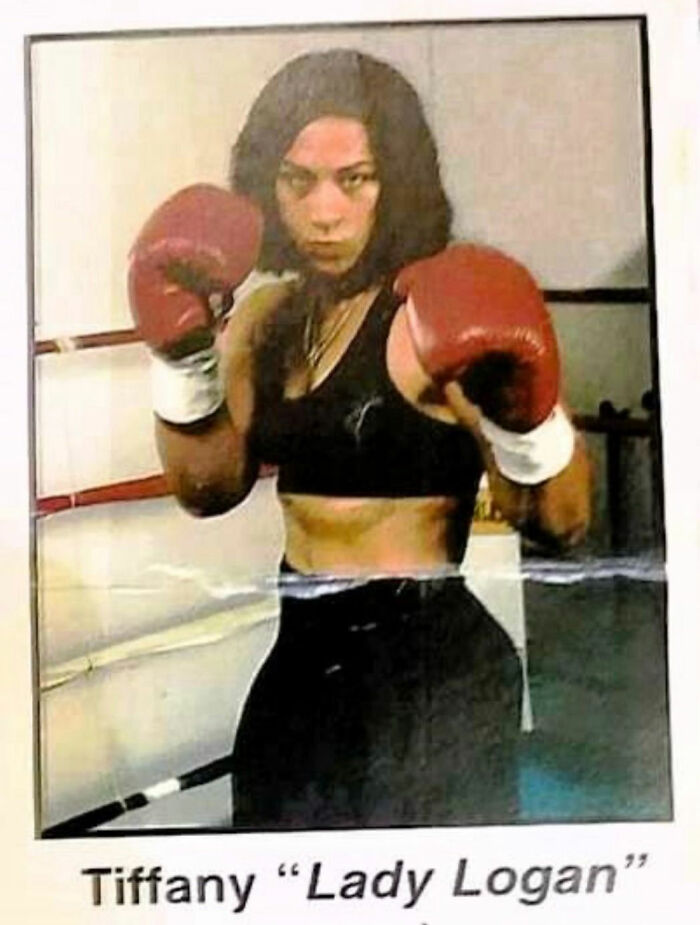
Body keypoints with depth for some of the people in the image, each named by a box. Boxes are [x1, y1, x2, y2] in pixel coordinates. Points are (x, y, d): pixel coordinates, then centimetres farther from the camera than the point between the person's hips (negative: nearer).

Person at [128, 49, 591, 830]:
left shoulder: (440, 318, -16)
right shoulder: (268, 315, 5)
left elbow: (561, 522, -18)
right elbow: (208, 488, 6)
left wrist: (522, 414, -36)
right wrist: (181, 354, -4)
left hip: (425, 663, -7)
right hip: (303, 655, 7)